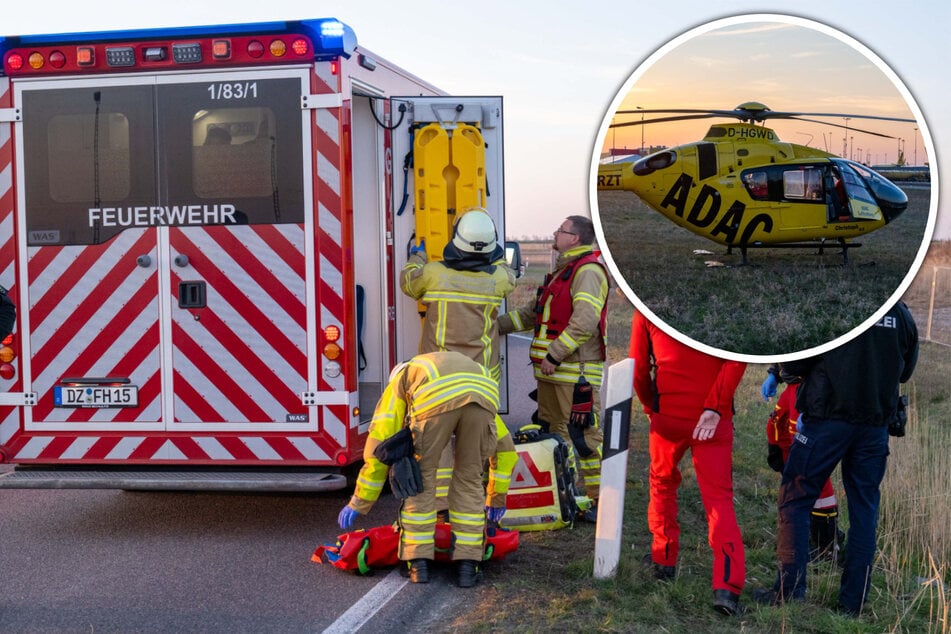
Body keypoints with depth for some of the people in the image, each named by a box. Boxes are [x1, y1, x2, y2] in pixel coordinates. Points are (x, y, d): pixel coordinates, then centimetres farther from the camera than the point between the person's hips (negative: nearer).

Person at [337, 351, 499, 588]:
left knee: (421, 478, 18)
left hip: (435, 399, -3)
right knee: (468, 480, 21)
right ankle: (468, 565, 20)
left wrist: (358, 503, 36)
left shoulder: (399, 383, 39)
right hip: (483, 396, 3)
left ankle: (419, 563, 20)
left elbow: (378, 445, 29)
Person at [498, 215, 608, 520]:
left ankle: (601, 499, -3)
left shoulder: (588, 271, -11)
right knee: (555, 432, 15)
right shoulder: (562, 271, 21)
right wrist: (497, 325, 21)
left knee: (583, 435, -9)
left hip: (576, 372, -10)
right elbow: (534, 312, 28)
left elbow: (585, 321, -23)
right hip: (551, 371, 10)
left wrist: (554, 355, -22)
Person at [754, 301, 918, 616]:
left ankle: (790, 588, 1)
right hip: (876, 424, 4)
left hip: (828, 418, -4)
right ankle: (853, 601, 13)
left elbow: (793, 364, -9)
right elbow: (905, 370, 17)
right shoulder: (902, 314, 4)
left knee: (796, 499, 6)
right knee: (864, 509, 10)